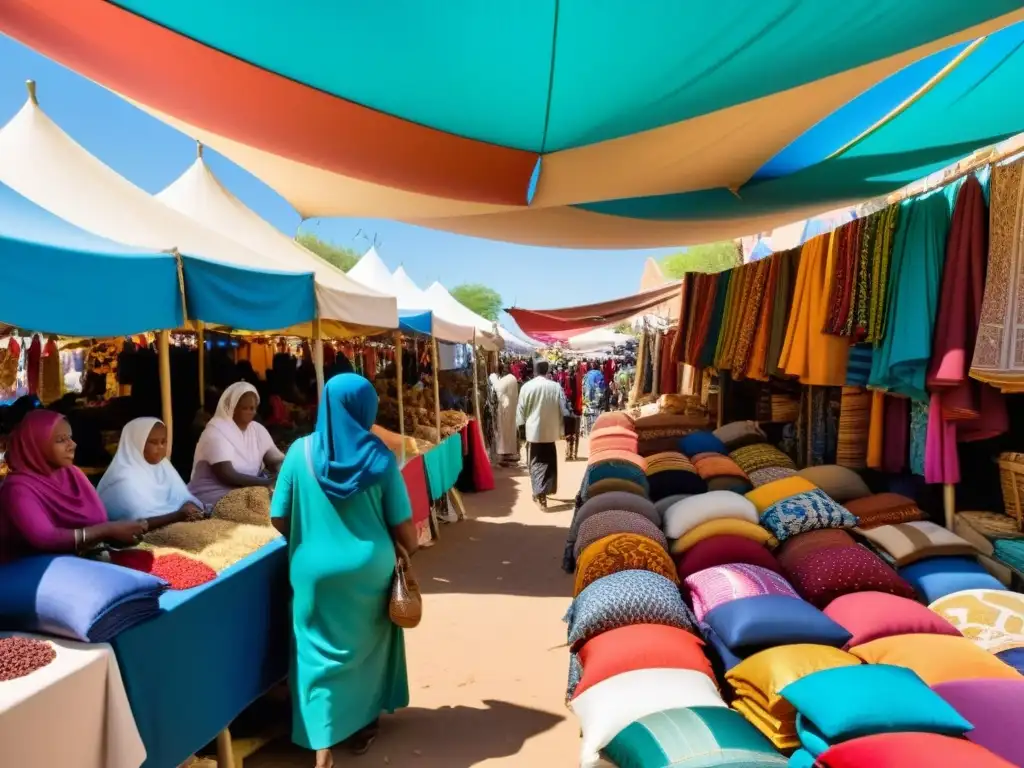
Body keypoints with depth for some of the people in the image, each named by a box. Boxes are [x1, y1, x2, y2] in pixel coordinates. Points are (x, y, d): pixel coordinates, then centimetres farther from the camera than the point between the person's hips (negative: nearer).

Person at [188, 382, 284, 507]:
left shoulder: (258, 429, 7)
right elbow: (226, 475, -22)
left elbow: (276, 461, -1)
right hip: (214, 498, -6)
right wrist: (266, 482, -31)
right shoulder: (216, 431, -12)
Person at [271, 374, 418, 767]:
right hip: (370, 570, 0)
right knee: (367, 647, 21)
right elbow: (403, 527, -8)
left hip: (315, 571, 0)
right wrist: (407, 553, 13)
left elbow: (279, 518, -2)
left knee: (320, 653, 12)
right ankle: (362, 727, 36)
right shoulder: (379, 456, -11)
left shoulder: (301, 452, -7)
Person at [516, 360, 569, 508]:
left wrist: (522, 426, 10)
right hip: (550, 431, 1)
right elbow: (563, 410, 0)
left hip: (533, 431, -1)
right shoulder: (556, 387, -5)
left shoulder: (526, 386, -8)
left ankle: (539, 494, -7)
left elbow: (521, 410, -3)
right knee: (549, 462, 16)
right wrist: (561, 427, 13)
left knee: (536, 463, 5)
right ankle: (544, 491, 26)